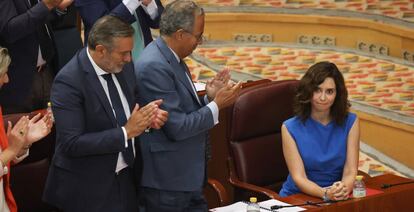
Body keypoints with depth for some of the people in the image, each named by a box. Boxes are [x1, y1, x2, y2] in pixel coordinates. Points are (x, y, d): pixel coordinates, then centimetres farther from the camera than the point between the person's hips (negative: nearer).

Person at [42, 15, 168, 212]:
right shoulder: (68, 81, -21)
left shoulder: (123, 65, 0)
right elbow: (71, 144, -25)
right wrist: (126, 132, -25)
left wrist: (148, 118, -8)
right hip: (88, 188, -6)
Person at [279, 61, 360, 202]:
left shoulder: (350, 123, 1)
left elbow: (350, 171, -4)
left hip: (337, 200, 0)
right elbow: (299, 178, -10)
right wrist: (325, 194, -28)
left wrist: (343, 189, -26)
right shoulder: (290, 128, -4)